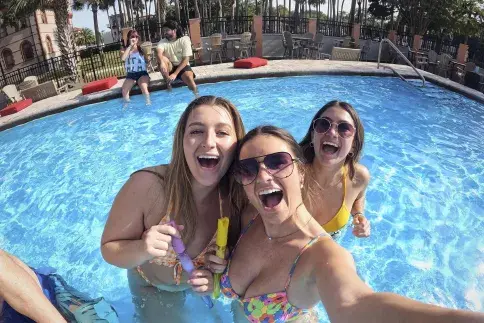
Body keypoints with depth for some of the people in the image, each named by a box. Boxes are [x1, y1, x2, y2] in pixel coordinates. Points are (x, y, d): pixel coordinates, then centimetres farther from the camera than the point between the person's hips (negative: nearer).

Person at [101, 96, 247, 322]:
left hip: (203, 285, 3)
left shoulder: (240, 194, -29)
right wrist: (141, 250, -42)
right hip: (152, 287, -2)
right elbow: (109, 250, -22)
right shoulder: (146, 186, -36)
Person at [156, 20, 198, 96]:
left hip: (182, 66, -2)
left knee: (188, 76, -34)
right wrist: (162, 63, -50)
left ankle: (196, 95, -8)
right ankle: (168, 83, -17)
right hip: (170, 67, 2)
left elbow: (186, 59, -17)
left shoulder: (184, 40, -10)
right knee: (162, 59, -28)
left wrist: (175, 73, -27)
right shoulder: (162, 42, -3)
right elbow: (159, 53, -25)